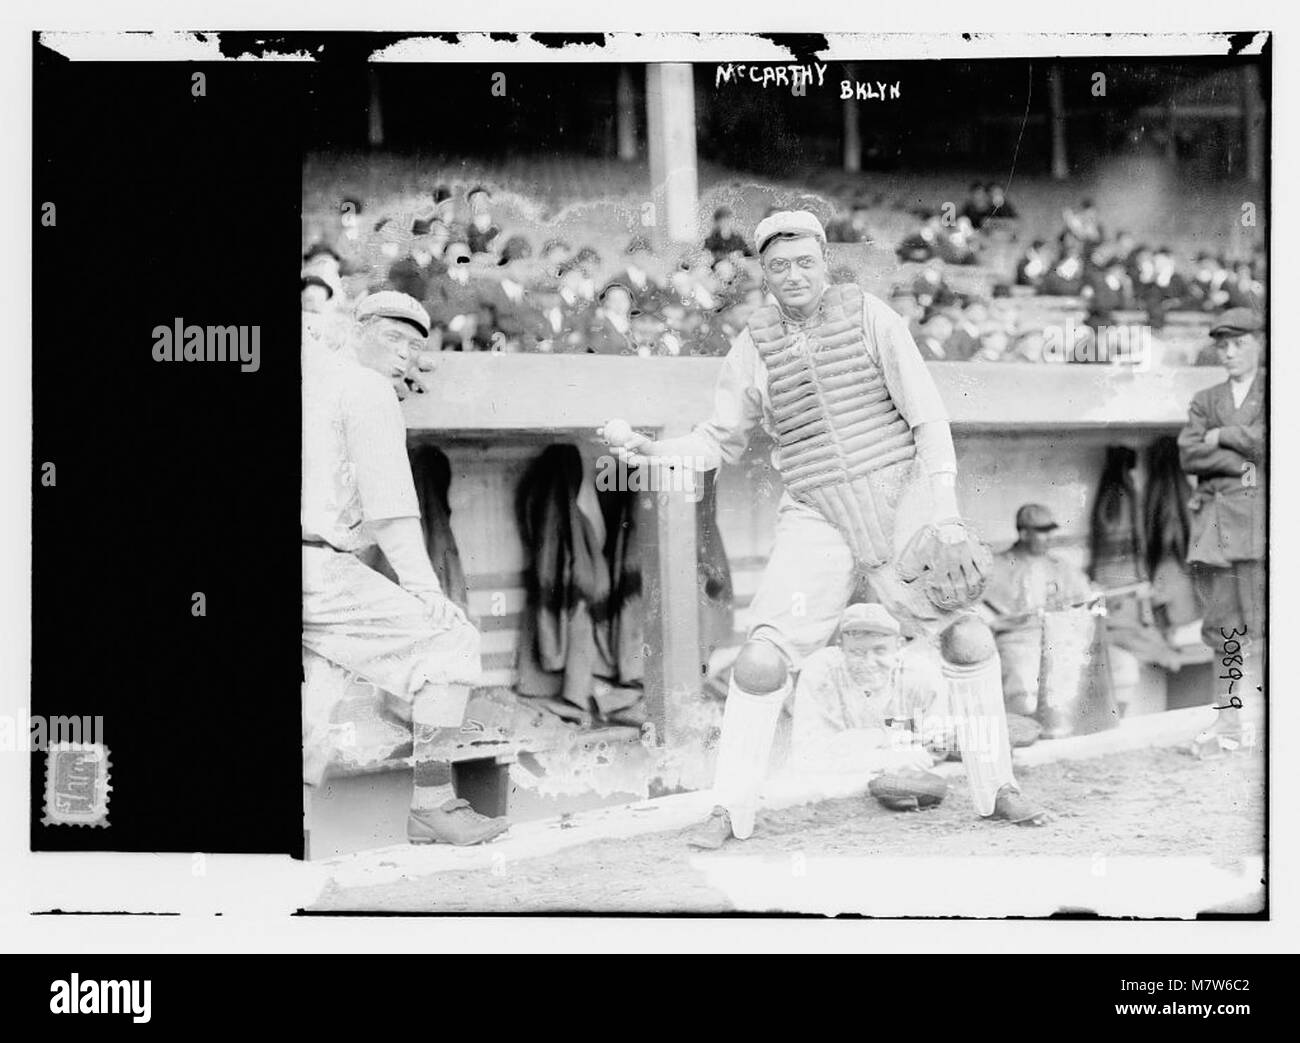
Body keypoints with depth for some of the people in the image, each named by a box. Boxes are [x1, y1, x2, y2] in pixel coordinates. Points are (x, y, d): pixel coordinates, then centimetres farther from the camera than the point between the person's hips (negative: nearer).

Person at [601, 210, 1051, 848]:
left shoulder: (869, 316, -4)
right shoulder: (753, 347, 0)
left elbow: (928, 416, -5)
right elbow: (720, 442, 9)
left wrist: (944, 508, -14)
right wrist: (649, 451, -10)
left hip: (898, 502, 0)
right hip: (817, 518, 0)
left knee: (967, 640, -10)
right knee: (765, 656, -14)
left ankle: (996, 789, 8)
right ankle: (733, 808, 0)